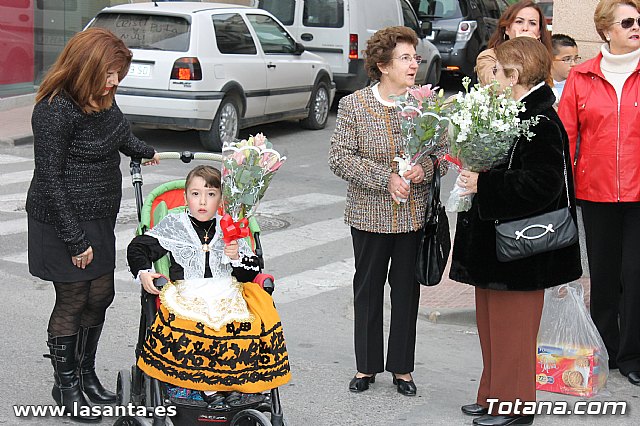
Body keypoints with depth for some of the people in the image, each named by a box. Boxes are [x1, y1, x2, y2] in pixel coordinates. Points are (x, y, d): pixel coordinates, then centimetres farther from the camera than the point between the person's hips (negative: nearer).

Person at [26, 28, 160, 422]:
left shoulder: (102, 99, 3)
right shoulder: (55, 110, -22)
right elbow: (50, 180, -20)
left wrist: (145, 152, 45)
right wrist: (75, 240, -19)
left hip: (100, 219, 8)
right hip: (64, 223, -8)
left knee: (100, 295, 13)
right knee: (72, 300, 2)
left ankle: (87, 373, 32)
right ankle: (65, 385, 20)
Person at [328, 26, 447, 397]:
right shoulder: (354, 105, -6)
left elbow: (445, 148, 6)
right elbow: (340, 158, -10)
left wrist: (426, 167, -16)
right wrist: (387, 178, -19)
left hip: (416, 214, 1)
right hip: (371, 214, -1)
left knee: (407, 288, 10)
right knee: (368, 288, 10)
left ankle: (402, 367, 24)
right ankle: (366, 366, 25)